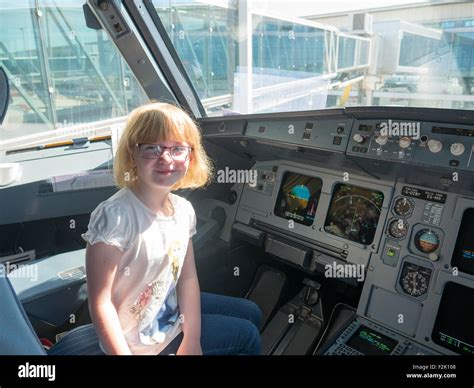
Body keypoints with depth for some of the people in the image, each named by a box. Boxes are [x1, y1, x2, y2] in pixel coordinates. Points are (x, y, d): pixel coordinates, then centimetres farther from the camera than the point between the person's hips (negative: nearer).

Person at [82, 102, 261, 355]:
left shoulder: (183, 209, -9)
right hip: (138, 341, -6)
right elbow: (100, 303, -26)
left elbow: (188, 277, -4)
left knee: (251, 314, 24)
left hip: (172, 311, 6)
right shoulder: (114, 215, -31)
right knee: (248, 336, 9)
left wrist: (192, 341, -8)